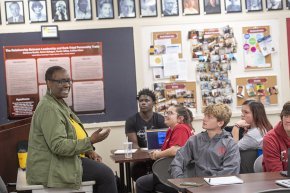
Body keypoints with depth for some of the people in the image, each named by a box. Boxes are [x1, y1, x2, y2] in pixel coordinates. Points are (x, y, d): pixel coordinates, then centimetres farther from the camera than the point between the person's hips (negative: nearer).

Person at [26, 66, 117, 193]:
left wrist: (88, 151, 7)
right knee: (106, 174, -12)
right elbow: (58, 146, -27)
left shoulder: (59, 104, 14)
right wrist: (90, 141, -26)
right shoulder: (49, 108, -19)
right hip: (53, 167, -10)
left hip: (65, 158, 10)